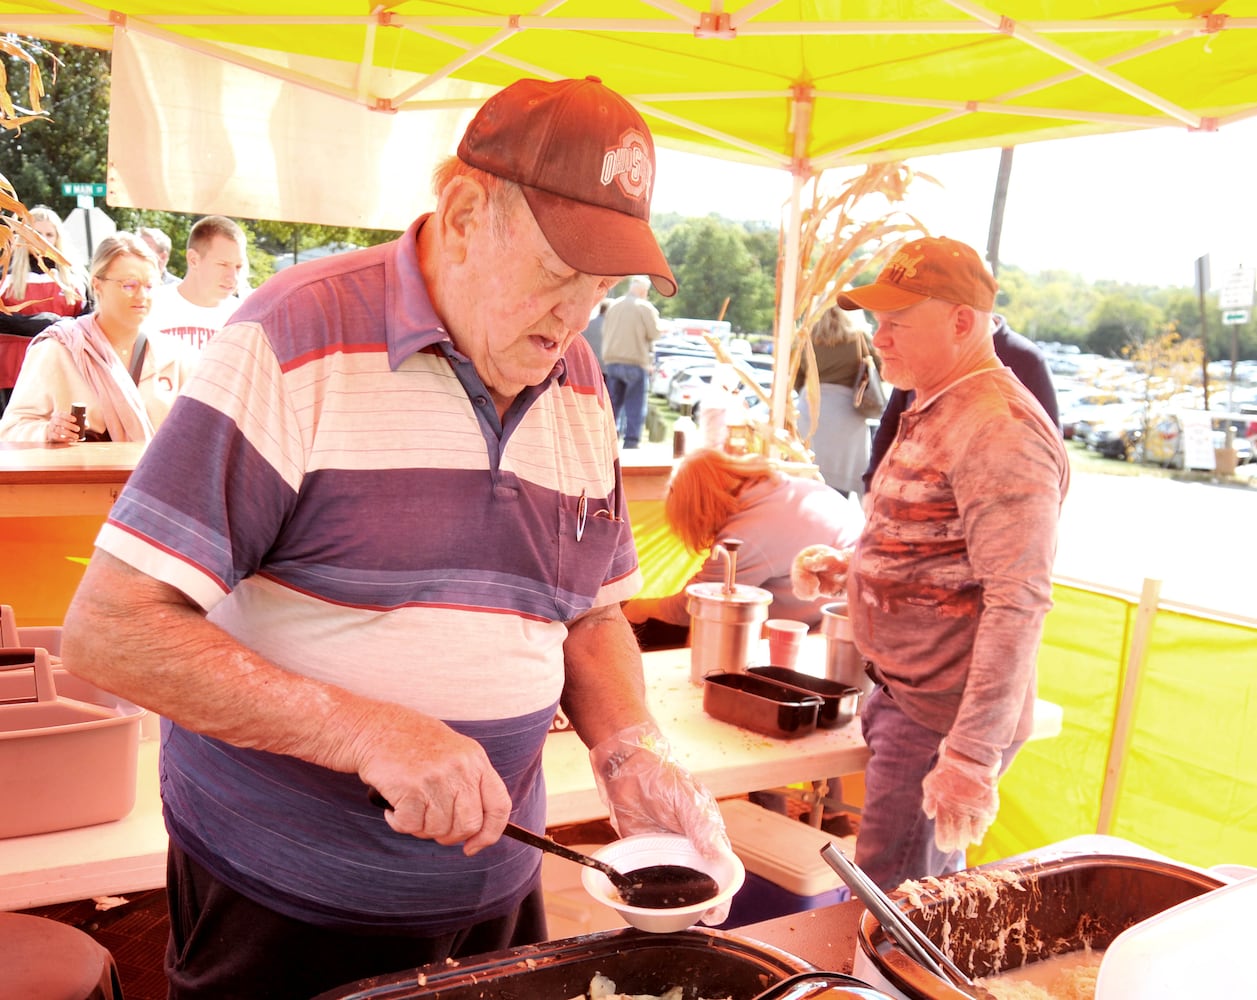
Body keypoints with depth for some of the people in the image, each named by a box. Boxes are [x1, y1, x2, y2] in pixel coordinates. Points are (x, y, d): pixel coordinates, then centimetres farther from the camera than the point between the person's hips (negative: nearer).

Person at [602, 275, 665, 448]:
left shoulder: (614, 305, 10)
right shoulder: (645, 307, -7)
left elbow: (605, 331, 15)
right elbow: (655, 333, -7)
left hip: (611, 361, 5)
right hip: (634, 362, -5)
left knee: (612, 403, 13)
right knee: (636, 406, 0)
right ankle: (631, 443, -5)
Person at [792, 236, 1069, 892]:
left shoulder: (1000, 433, -20)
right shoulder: (934, 411, 14)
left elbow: (1018, 601, -26)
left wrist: (972, 756, -28)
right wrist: (846, 568, 8)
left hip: (941, 718, -10)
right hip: (903, 692, 10)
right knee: (927, 903, 20)